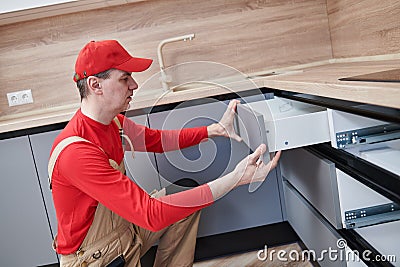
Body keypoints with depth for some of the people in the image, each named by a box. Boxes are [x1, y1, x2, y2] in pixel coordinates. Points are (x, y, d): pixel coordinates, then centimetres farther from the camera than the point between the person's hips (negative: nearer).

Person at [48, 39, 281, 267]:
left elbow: (157, 139, 9)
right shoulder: (76, 152, -32)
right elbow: (150, 214, -36)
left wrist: (216, 129, 0)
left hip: (125, 228, 8)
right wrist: (235, 178, -37)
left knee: (187, 196, 11)